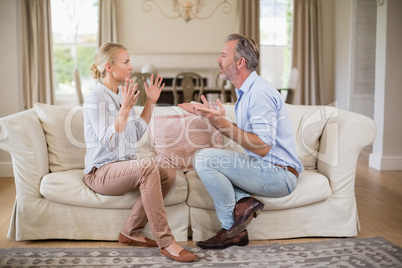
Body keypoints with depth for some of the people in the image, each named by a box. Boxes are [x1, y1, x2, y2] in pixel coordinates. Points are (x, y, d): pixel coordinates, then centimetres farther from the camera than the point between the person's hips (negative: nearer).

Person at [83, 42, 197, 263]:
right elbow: (108, 143, -22)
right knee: (147, 166, -35)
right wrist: (125, 109, -28)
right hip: (101, 172, -8)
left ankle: (131, 232, -7)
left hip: (124, 166, 8)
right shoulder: (95, 99, -13)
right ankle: (165, 242, -31)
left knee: (168, 174, -18)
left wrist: (150, 102, 12)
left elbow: (137, 133, 18)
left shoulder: (122, 94, 12)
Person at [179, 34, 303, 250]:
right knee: (210, 162, 15)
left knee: (204, 158, -19)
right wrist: (211, 116, 20)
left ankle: (232, 230, -9)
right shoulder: (246, 91, 15)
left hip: (279, 175, -11)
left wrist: (223, 123, -30)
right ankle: (243, 201, -6)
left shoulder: (260, 92, -18)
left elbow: (262, 147, -26)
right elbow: (244, 137, 21)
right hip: (267, 170, 11)